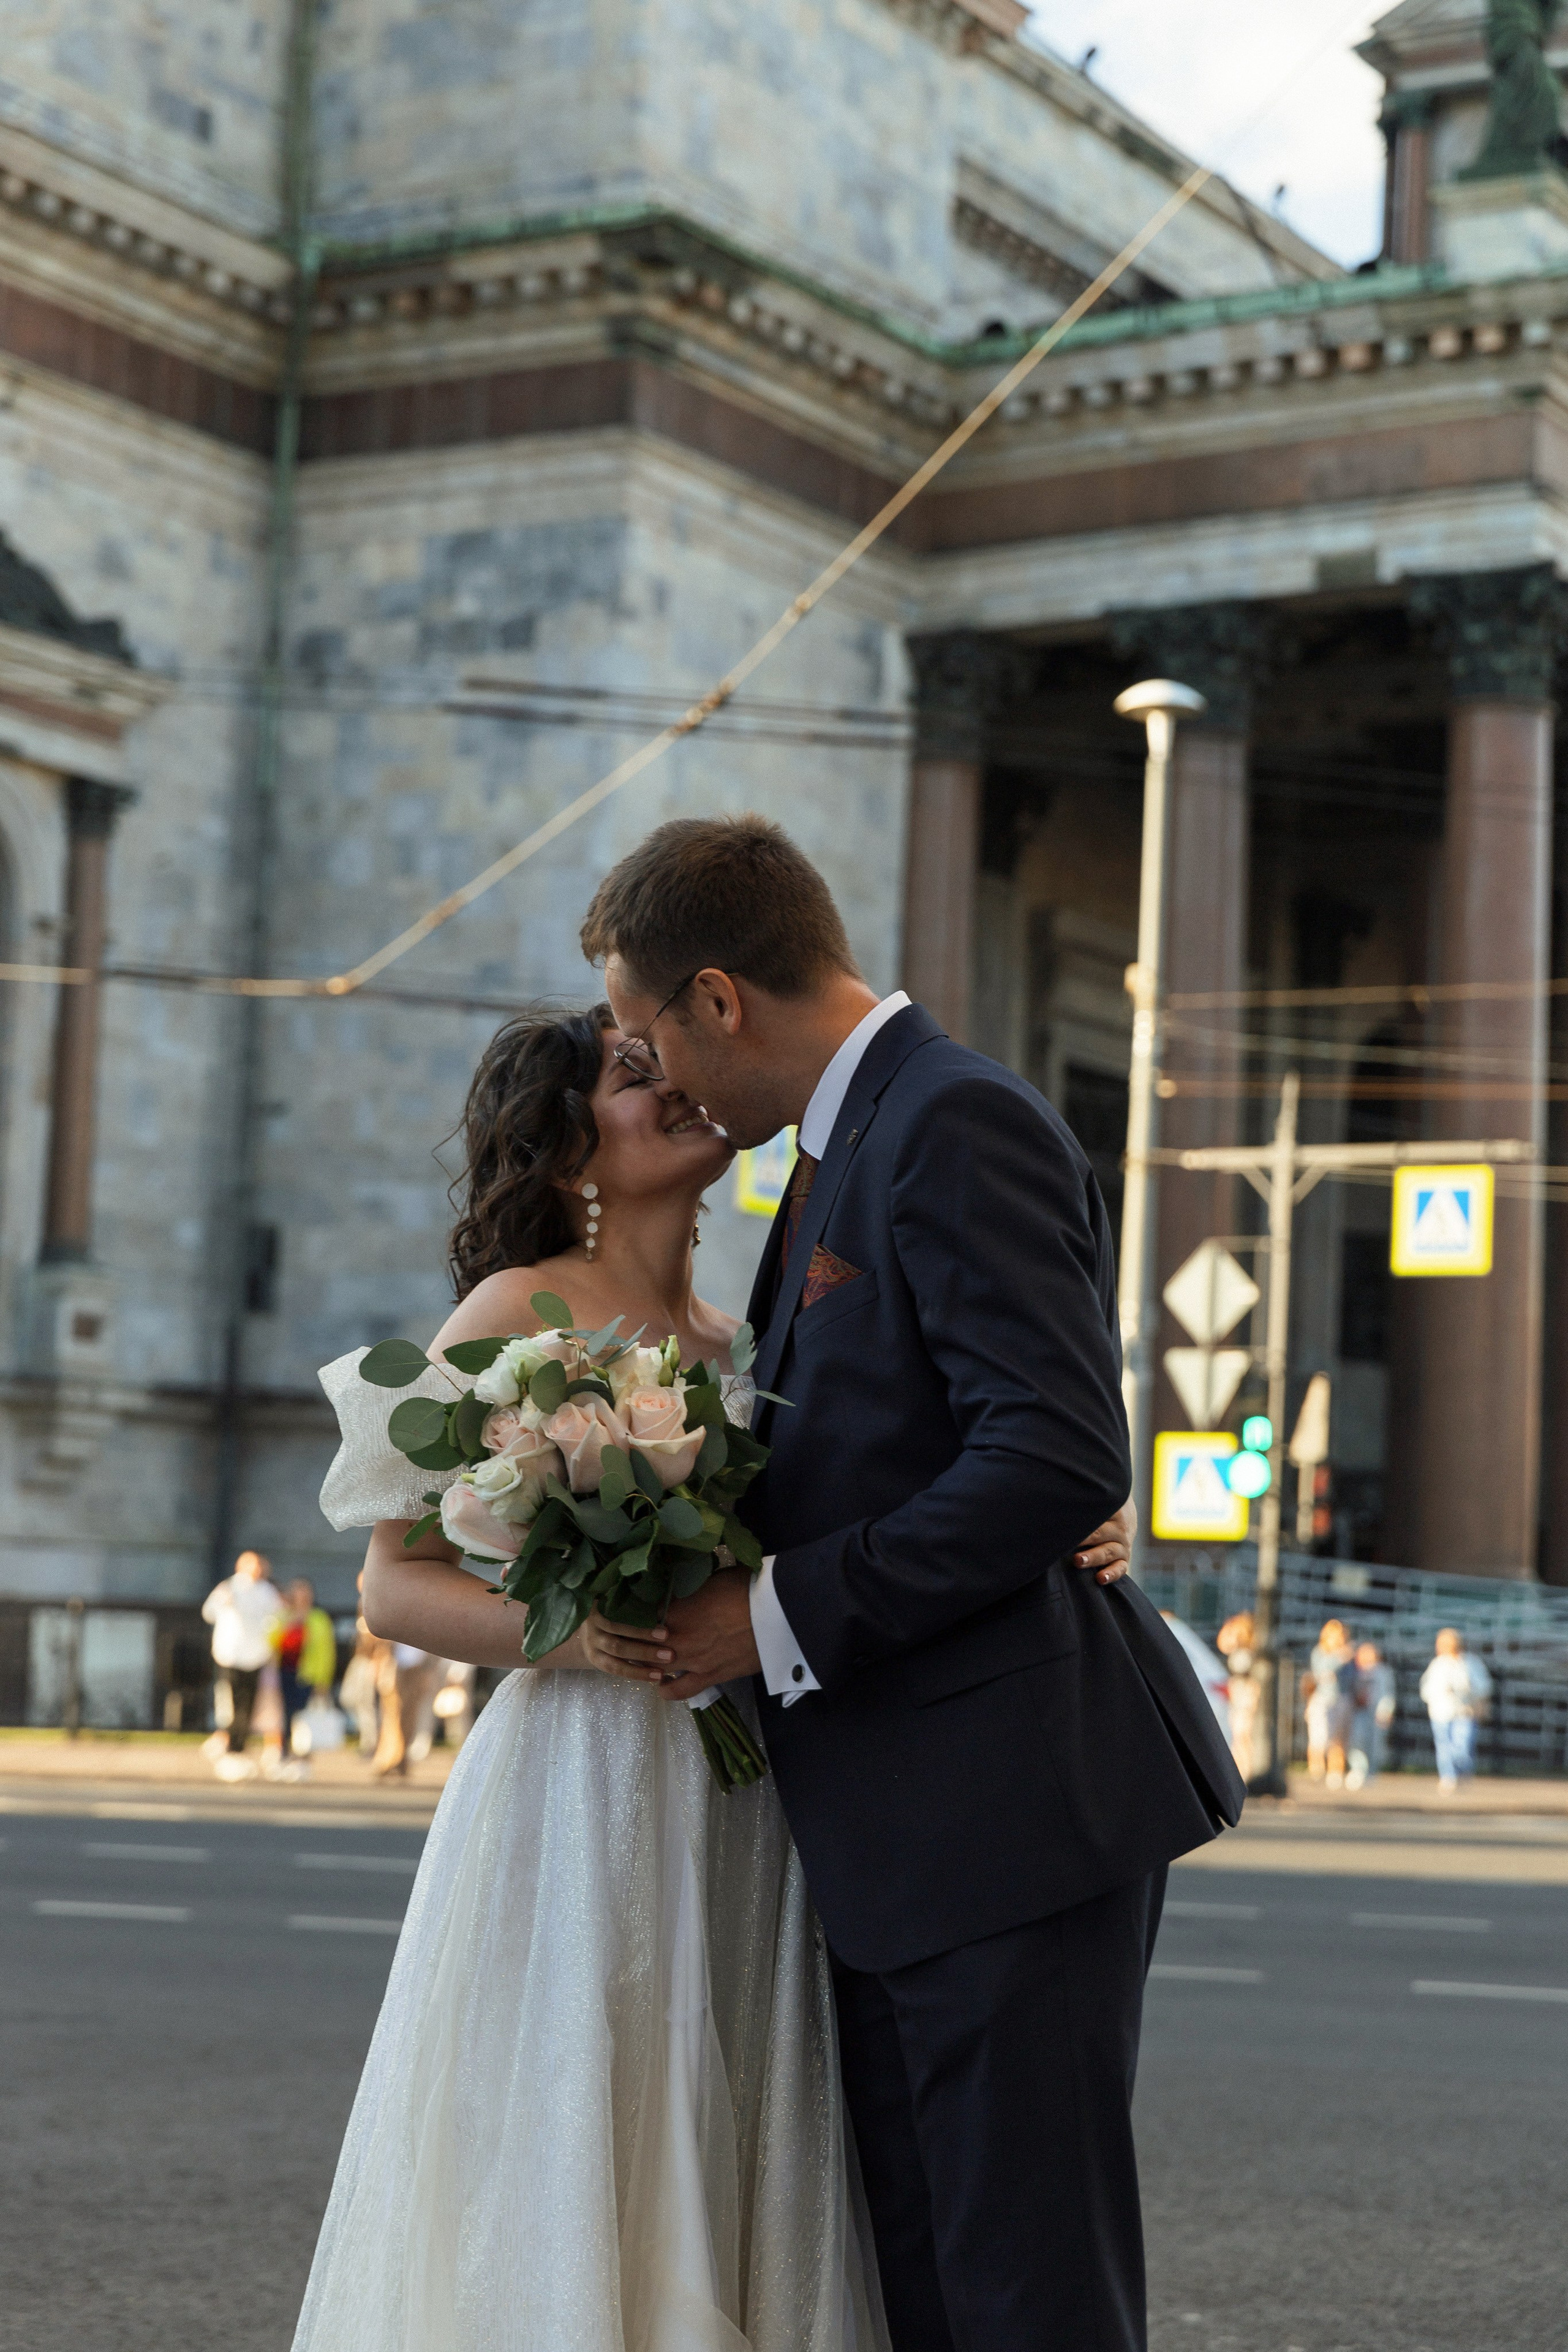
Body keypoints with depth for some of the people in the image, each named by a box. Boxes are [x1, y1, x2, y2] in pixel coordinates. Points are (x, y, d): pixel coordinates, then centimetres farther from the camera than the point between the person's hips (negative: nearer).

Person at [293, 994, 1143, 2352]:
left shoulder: (736, 1341, 16)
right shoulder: (523, 1312, -2)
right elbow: (396, 1587, -6)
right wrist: (584, 1634, -21)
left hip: (745, 1831, 6)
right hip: (585, 1799, -6)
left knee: (728, 2202, 6)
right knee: (560, 2211, -4)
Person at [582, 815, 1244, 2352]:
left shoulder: (959, 1128, -13)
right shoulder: (851, 1147, 18)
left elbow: (1059, 1458, -22)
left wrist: (780, 1618, -17)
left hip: (1010, 1810, -10)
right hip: (896, 1836, 10)